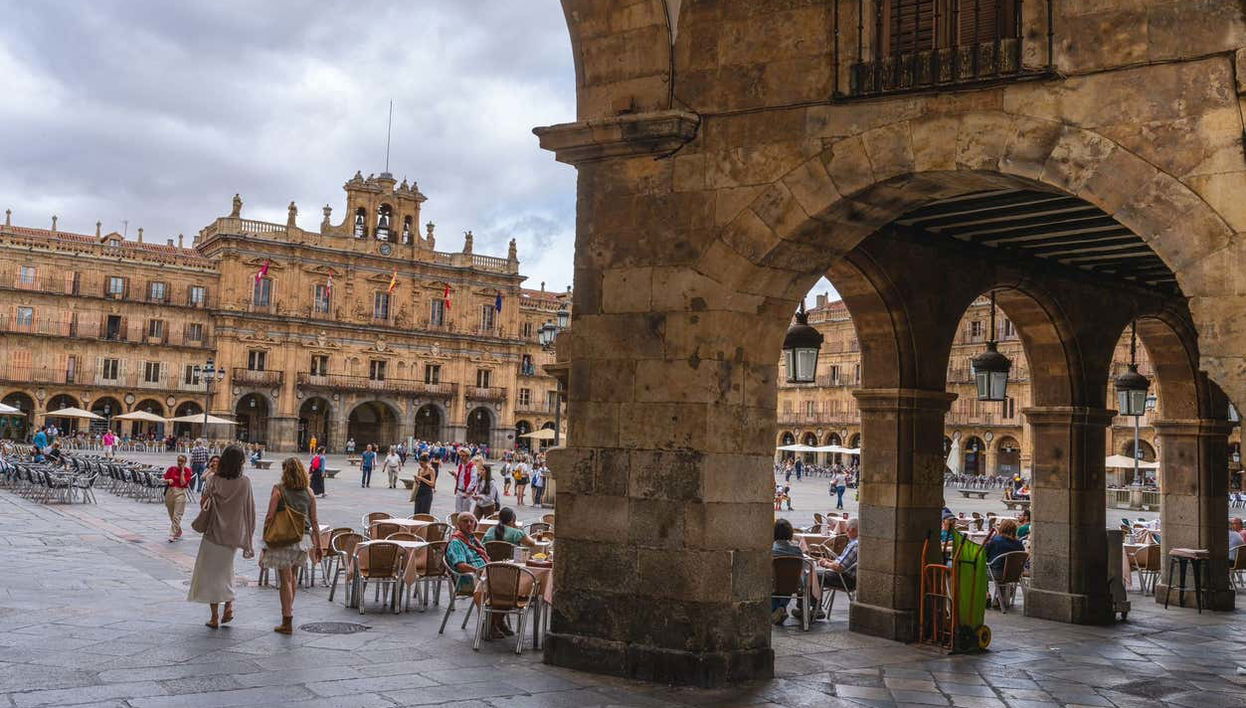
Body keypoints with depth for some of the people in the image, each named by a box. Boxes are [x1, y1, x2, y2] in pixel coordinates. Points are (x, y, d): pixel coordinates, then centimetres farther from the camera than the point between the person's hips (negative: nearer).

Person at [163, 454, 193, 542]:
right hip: (169, 492, 4)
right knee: (172, 515, 14)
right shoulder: (171, 469, 5)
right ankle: (178, 532, 32)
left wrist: (182, 471, -10)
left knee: (177, 516, -11)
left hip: (180, 493, -4)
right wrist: (168, 480, -14)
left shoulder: (187, 470, -2)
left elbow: (183, 483, -11)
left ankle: (172, 535, -12)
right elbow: (164, 480, 8)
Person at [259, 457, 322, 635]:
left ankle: (287, 622, 3)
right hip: (303, 538, 4)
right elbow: (314, 522, 7)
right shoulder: (309, 493, 4)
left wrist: (265, 540, -3)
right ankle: (288, 612, 34)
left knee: (285, 579, 1)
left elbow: (270, 516, -10)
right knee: (291, 576, 23)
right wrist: (318, 545, 13)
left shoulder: (279, 489, -7)